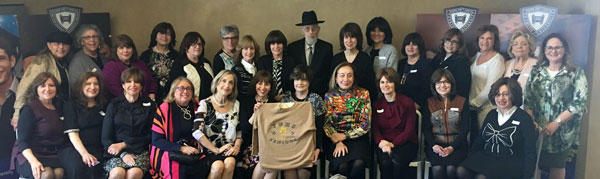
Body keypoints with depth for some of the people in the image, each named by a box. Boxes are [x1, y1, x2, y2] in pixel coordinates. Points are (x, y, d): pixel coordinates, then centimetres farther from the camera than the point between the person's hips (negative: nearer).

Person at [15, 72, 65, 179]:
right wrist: (33, 161, -25)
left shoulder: (59, 108, 16)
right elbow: (22, 142, -7)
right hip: (30, 156, -4)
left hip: (54, 156, 4)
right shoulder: (29, 109, 0)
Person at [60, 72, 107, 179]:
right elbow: (72, 133, 0)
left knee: (94, 168, -34)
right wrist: (84, 153, -16)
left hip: (97, 149, 2)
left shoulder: (104, 106, 21)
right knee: (78, 167, -36)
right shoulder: (71, 105, 12)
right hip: (74, 148, -1)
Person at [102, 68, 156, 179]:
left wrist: (124, 145, -3)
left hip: (141, 152, 0)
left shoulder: (149, 105, 10)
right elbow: (105, 138, 6)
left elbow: (150, 136, 7)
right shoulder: (114, 105, 9)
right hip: (117, 152, 0)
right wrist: (123, 154, -11)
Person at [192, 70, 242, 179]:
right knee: (218, 166, -31)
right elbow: (196, 132, -12)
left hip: (229, 150, 3)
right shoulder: (205, 104, -3)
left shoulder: (236, 104, 11)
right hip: (210, 150, -3)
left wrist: (237, 146, -2)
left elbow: (239, 129, 16)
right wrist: (216, 150, -13)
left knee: (230, 162, -29)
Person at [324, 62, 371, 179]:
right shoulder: (329, 96, 6)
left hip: (357, 138, 0)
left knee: (358, 164, -30)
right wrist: (338, 142, -15)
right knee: (342, 166, -28)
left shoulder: (363, 94, 4)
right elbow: (327, 123, 0)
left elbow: (365, 124, 0)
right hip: (335, 140, 0)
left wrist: (345, 136, -9)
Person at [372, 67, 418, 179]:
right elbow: (375, 129, 8)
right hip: (384, 143, 2)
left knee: (398, 161, -33)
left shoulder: (407, 103, 2)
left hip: (405, 142, -2)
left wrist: (392, 144, -16)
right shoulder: (377, 105, 12)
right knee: (385, 162, -31)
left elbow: (409, 130, -3)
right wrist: (381, 142, -15)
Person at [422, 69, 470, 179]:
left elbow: (465, 128, 1)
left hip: (457, 144, -1)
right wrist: (433, 145, -12)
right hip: (435, 144, 1)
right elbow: (426, 128, 6)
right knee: (437, 169, -28)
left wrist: (452, 147, -12)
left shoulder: (462, 102, 7)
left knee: (451, 169, -29)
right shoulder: (429, 103, 11)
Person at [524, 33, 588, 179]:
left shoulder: (576, 73, -2)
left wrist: (555, 123, -16)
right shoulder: (536, 71, 7)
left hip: (562, 132, -2)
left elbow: (579, 103, -9)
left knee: (557, 167, 12)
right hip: (537, 129, 2)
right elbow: (527, 99, 3)